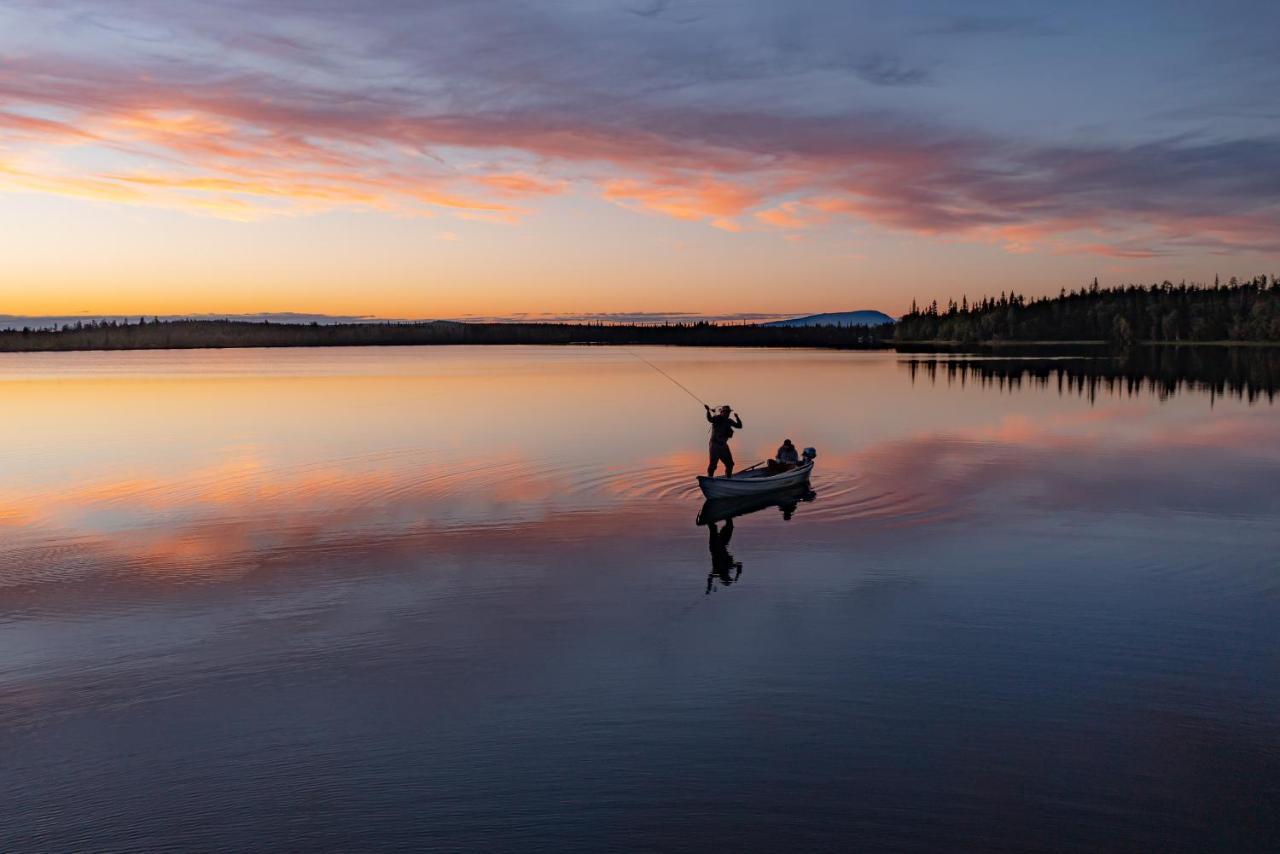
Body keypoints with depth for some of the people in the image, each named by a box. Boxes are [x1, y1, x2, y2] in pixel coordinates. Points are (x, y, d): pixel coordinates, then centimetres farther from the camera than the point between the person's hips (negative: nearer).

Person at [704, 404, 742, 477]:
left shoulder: (729, 421, 9)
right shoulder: (717, 418, -10)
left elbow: (739, 426, 12)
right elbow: (710, 419, -32)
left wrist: (737, 418, -7)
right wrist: (708, 411, -51)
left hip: (723, 445, 7)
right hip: (715, 445, -7)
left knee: (729, 464, 12)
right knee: (713, 464, -13)